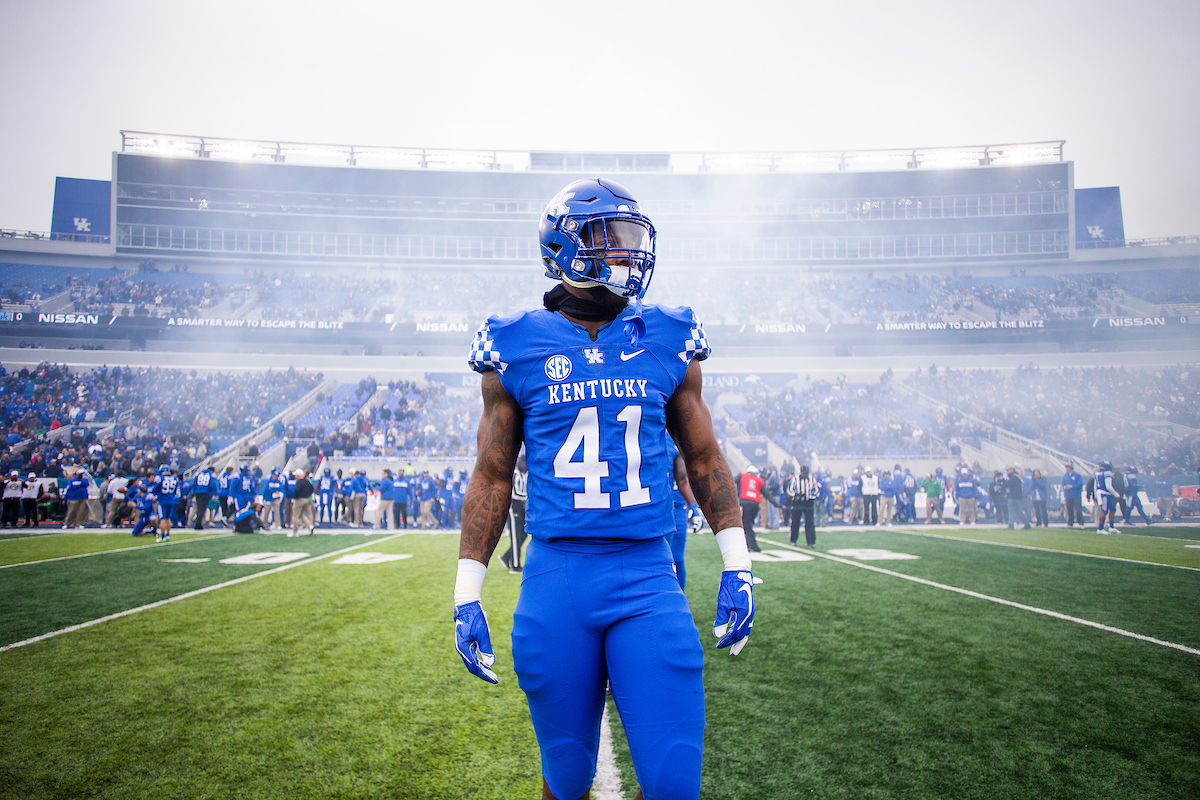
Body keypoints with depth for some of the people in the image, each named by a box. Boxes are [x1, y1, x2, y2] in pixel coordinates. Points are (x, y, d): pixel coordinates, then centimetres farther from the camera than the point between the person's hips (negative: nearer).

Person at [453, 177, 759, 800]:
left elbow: (703, 458, 13)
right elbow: (492, 476, 6)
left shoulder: (669, 342, 6)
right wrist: (467, 594, 4)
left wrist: (736, 565, 9)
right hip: (555, 579, -1)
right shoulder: (517, 349, 2)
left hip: (648, 579, 1)